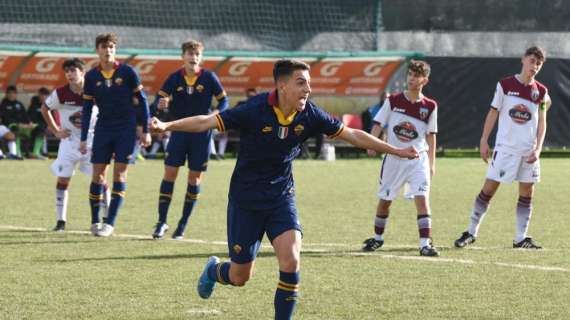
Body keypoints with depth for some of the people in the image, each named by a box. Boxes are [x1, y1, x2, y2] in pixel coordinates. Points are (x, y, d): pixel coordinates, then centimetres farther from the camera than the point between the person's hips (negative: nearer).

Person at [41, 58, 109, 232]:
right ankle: (61, 221, 5)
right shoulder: (60, 93, -10)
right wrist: (55, 130, 2)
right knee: (62, 179, -2)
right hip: (69, 141, 1)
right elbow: (44, 108, 7)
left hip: (92, 141, -1)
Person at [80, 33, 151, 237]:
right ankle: (95, 221, 9)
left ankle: (110, 223, -4)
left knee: (119, 174, -5)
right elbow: (87, 108, 7)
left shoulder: (127, 72, -4)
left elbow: (142, 100, 2)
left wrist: (145, 131, 0)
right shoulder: (92, 76, 2)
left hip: (126, 129, -2)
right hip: (103, 128, 2)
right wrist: (83, 139, 4)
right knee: (98, 174, -1)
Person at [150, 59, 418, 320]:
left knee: (291, 262, -19)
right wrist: (165, 126, -35)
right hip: (245, 200, -3)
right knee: (240, 277, 5)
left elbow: (352, 135, 2)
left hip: (282, 198, 3)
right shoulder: (255, 111, -21)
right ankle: (213, 271, 42)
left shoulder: (309, 115, -9)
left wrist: (396, 151, 4)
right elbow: (206, 122, -22)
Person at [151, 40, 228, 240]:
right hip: (179, 131, 1)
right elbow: (161, 98, 1)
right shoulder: (175, 78, -1)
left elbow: (223, 100, 1)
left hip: (201, 134, -1)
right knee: (169, 174, -6)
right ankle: (162, 222, 2)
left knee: (195, 178, 3)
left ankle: (183, 225, 13)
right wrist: (161, 103, -23)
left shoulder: (209, 78, -5)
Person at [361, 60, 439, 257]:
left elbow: (431, 135, 6)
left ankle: (425, 244, -18)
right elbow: (378, 124, -1)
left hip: (418, 158, -1)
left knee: (422, 198, -16)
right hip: (393, 158, 1)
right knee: (385, 200, 11)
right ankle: (378, 238, 32)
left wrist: (431, 163, 3)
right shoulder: (393, 101, -1)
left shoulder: (430, 106, 0)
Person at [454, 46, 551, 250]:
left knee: (527, 192, 4)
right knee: (489, 188, -3)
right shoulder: (505, 85, -2)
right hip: (505, 147, -3)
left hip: (529, 150, 3)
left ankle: (521, 239, 11)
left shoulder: (541, 91, 4)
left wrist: (538, 149, -6)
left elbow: (542, 122, 5)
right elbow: (493, 112, 2)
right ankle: (471, 232, 5)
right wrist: (484, 141, -2)